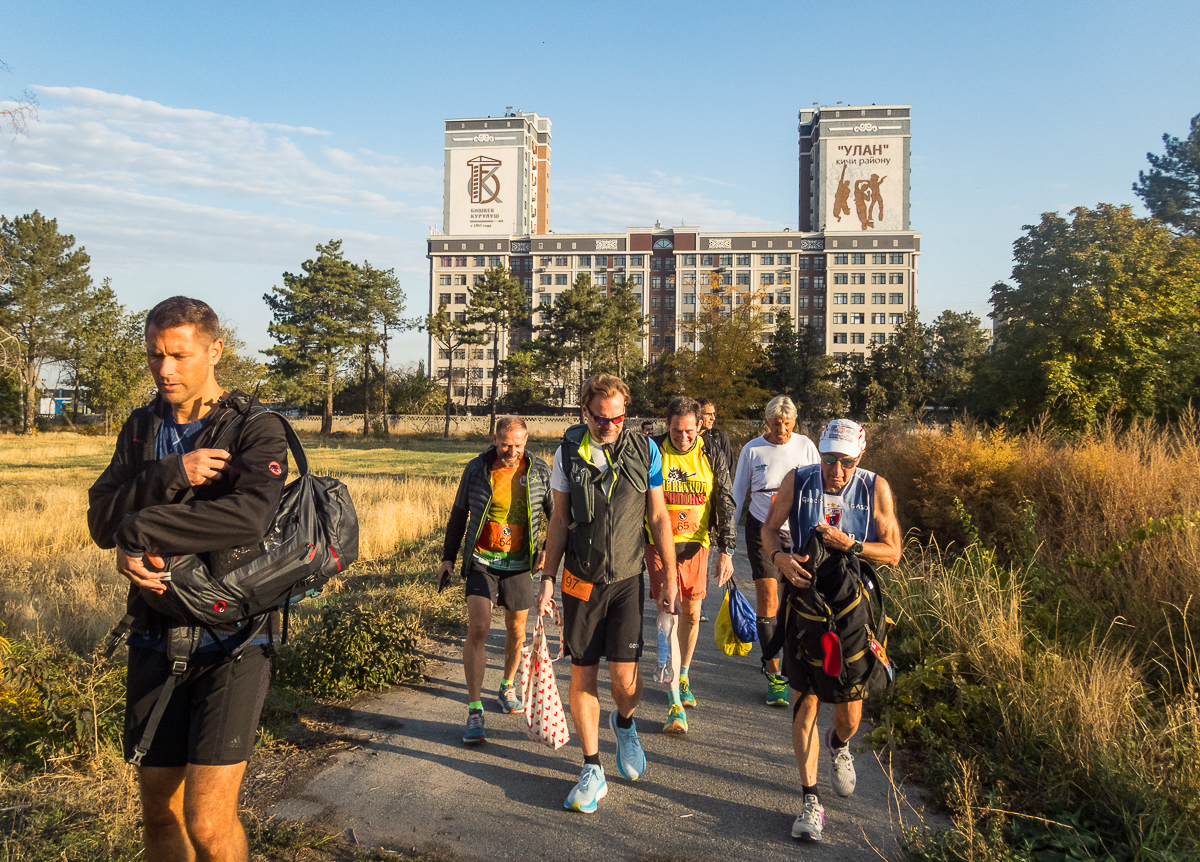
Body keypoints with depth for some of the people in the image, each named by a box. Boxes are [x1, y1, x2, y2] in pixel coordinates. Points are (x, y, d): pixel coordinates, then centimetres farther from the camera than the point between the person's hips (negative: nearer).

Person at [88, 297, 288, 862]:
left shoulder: (257, 430, -8)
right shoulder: (140, 428, 10)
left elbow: (248, 515, -26)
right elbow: (101, 521, -1)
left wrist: (140, 532, -20)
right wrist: (170, 475, -18)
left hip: (230, 645, -5)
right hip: (156, 641, 5)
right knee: (159, 813, 15)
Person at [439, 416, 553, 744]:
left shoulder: (539, 471, -4)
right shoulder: (477, 468, -5)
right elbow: (458, 514, 7)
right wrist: (448, 558, 6)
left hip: (519, 565, 1)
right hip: (481, 562, -1)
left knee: (516, 632, 14)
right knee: (477, 629, -14)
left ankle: (507, 688, 40)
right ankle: (474, 711, -8)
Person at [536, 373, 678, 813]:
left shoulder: (644, 450, -2)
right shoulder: (568, 452, 0)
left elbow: (658, 518, 3)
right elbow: (559, 520, 6)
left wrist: (669, 579, 2)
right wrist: (547, 578, 3)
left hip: (626, 579, -1)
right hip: (580, 581, 1)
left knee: (624, 676, -8)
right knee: (582, 676, 5)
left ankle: (625, 723, 27)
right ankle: (592, 772, 19)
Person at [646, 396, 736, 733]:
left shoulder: (713, 456, -2)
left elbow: (726, 505, 2)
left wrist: (727, 552, -5)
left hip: (696, 544, 3)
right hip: (660, 544, -2)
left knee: (691, 615, 12)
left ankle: (683, 678, 37)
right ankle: (676, 705, -7)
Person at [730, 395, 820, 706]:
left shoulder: (805, 446, 0)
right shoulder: (752, 449, -4)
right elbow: (738, 491, 3)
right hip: (762, 529, -2)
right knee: (767, 595, -9)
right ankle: (773, 674, -1)